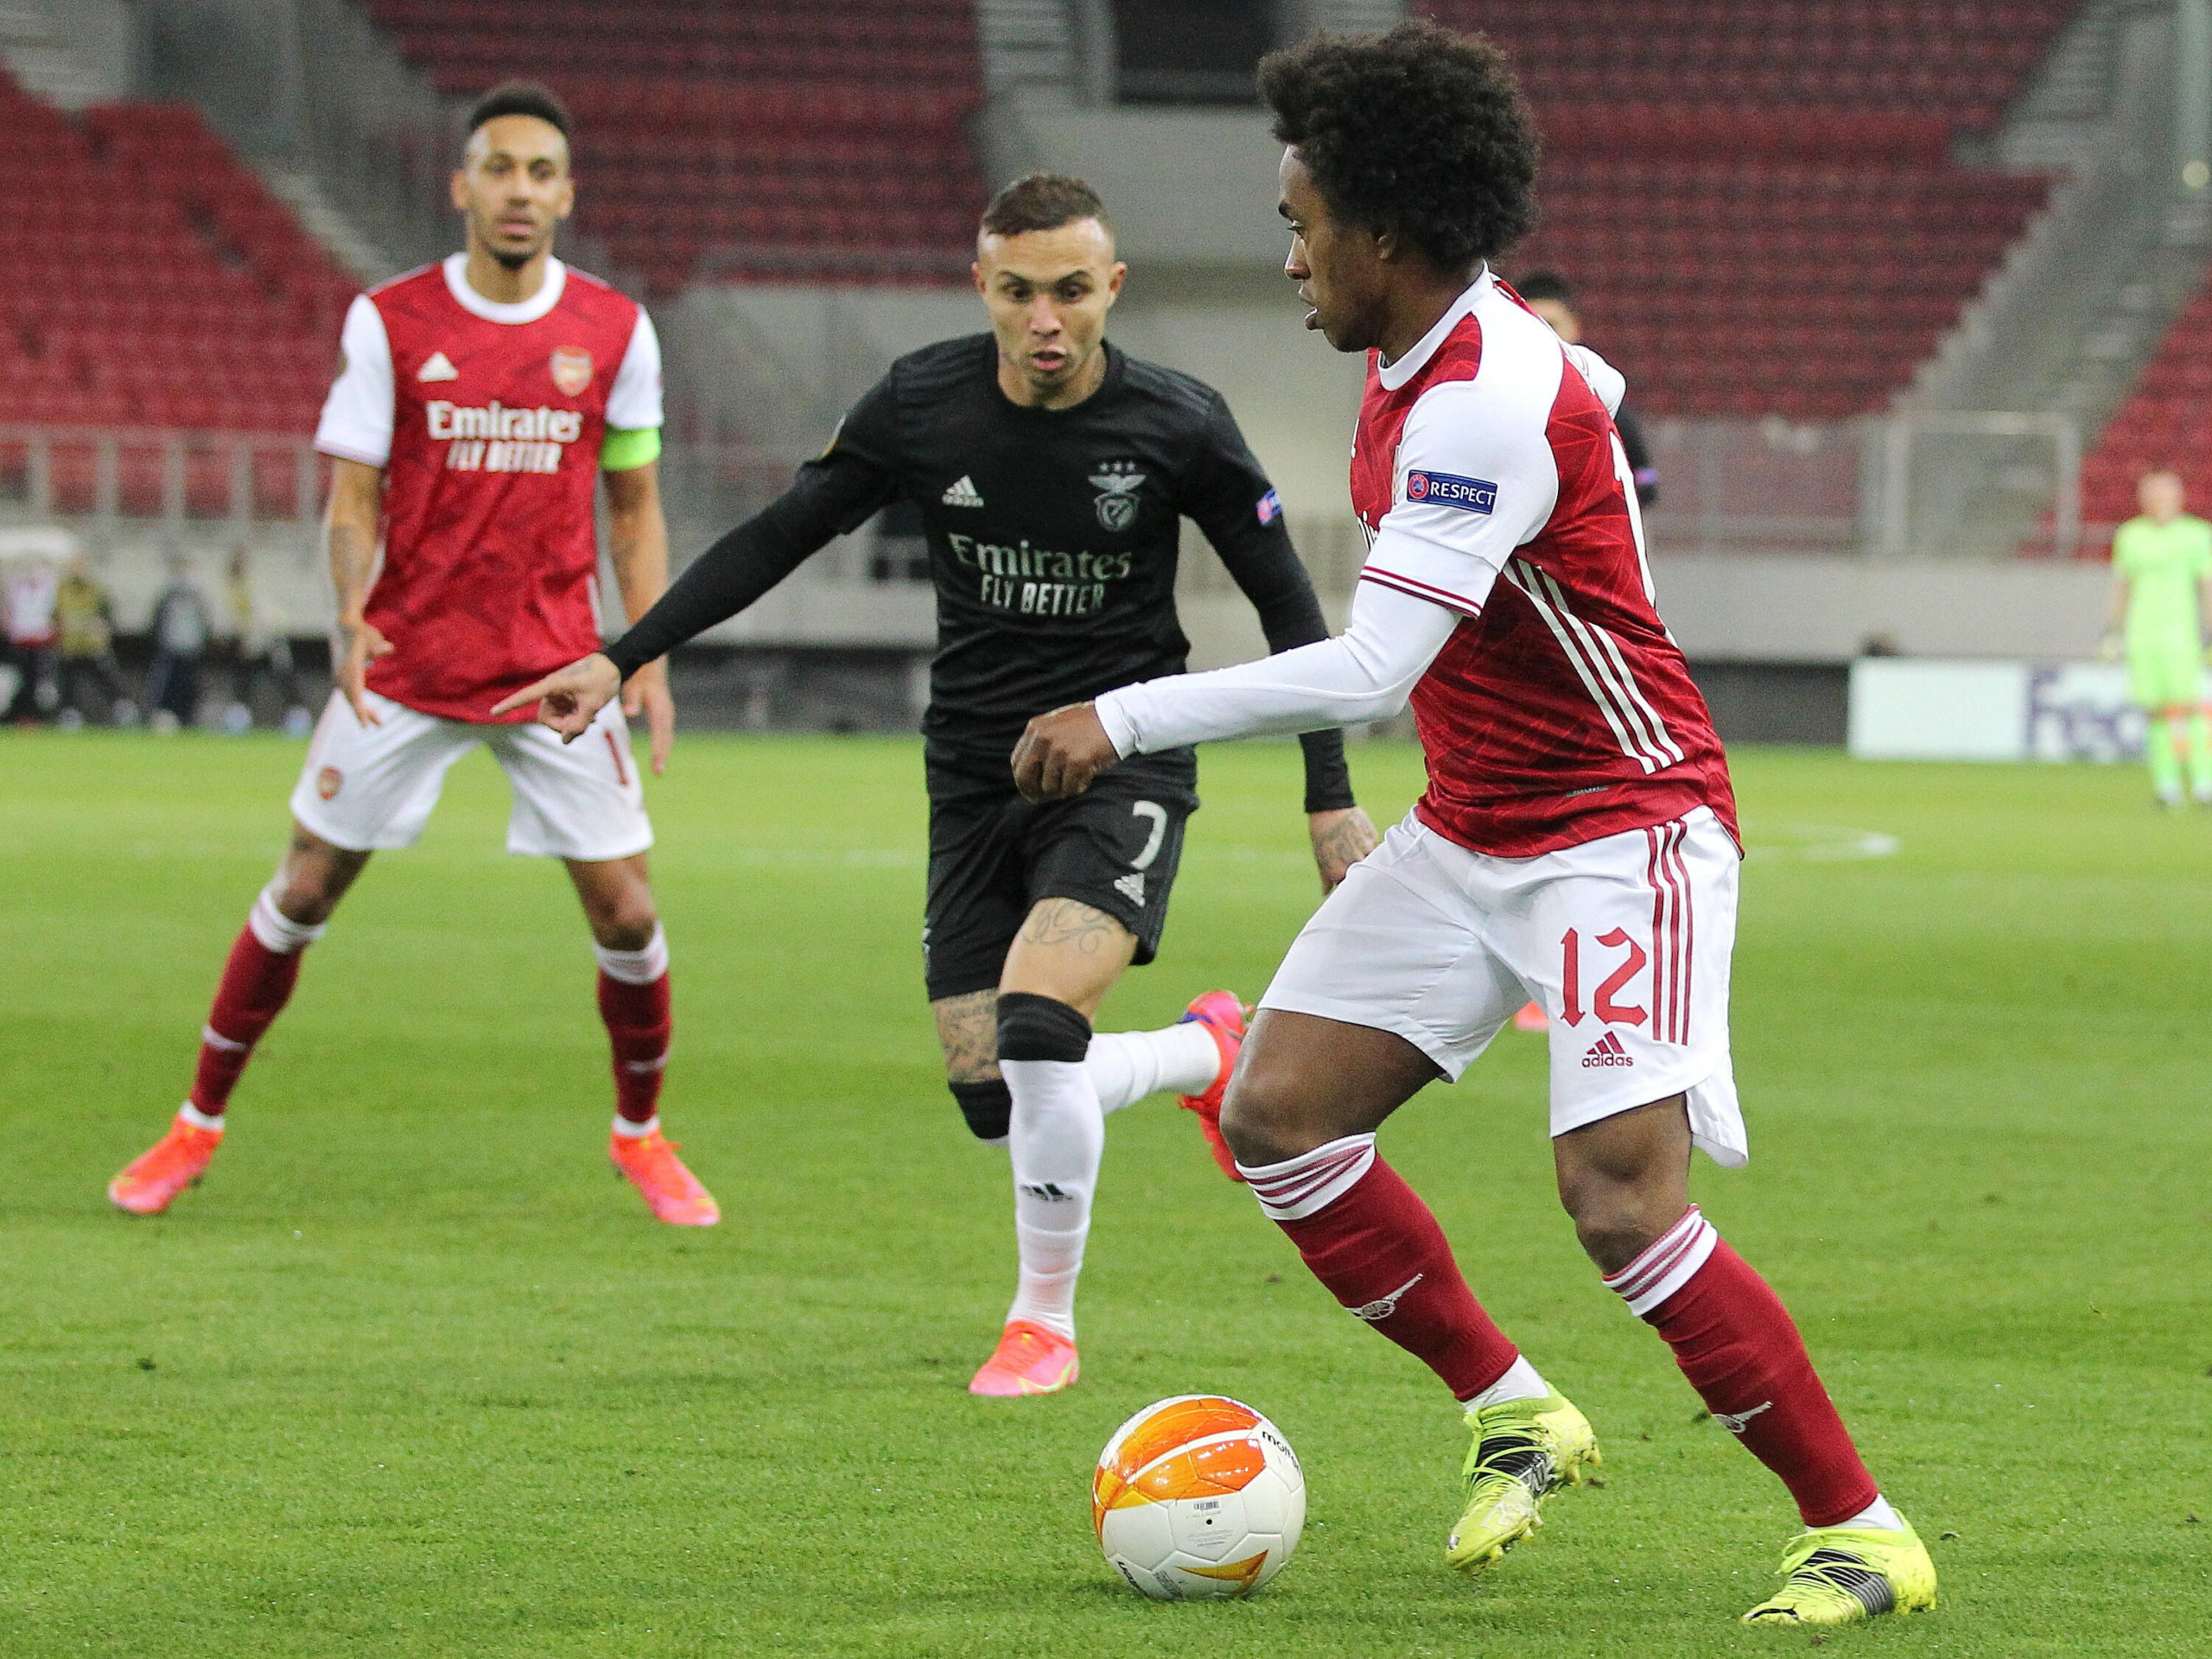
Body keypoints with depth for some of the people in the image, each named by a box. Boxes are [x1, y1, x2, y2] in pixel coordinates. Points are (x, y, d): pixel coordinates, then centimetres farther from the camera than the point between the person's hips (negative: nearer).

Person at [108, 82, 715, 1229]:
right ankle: (198, 1126, 16)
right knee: (304, 889, 2)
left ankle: (640, 1135, 21)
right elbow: (352, 498, -3)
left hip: (557, 666, 1)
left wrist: (650, 654, -1)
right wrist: (350, 619, -21)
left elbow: (634, 506, 9)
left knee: (625, 912, -2)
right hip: (406, 661, -1)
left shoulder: (615, 331, 1)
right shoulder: (390, 322, -4)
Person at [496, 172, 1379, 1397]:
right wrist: (621, 659, 0)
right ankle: (1206, 1050, 33)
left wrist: (1331, 799, -3)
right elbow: (778, 538, 5)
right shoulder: (921, 404, -6)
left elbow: (1287, 605, -1)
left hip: (1122, 775, -4)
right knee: (992, 1100, 0)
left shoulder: (1178, 426, -12)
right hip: (975, 779, 4)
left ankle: (1044, 1319, -5)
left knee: (1035, 1024, -26)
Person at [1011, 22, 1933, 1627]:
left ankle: (1863, 1534, -10)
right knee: (1279, 1109, 0)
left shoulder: (1485, 405, -26)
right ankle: (1512, 1410, 13)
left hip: (1621, 833, -10)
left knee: (1621, 1196, -21)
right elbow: (1591, 393, 27)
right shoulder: (1422, 360, 4)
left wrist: (1123, 720, -27)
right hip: (1468, 836, 10)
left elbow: (1365, 673, -32)